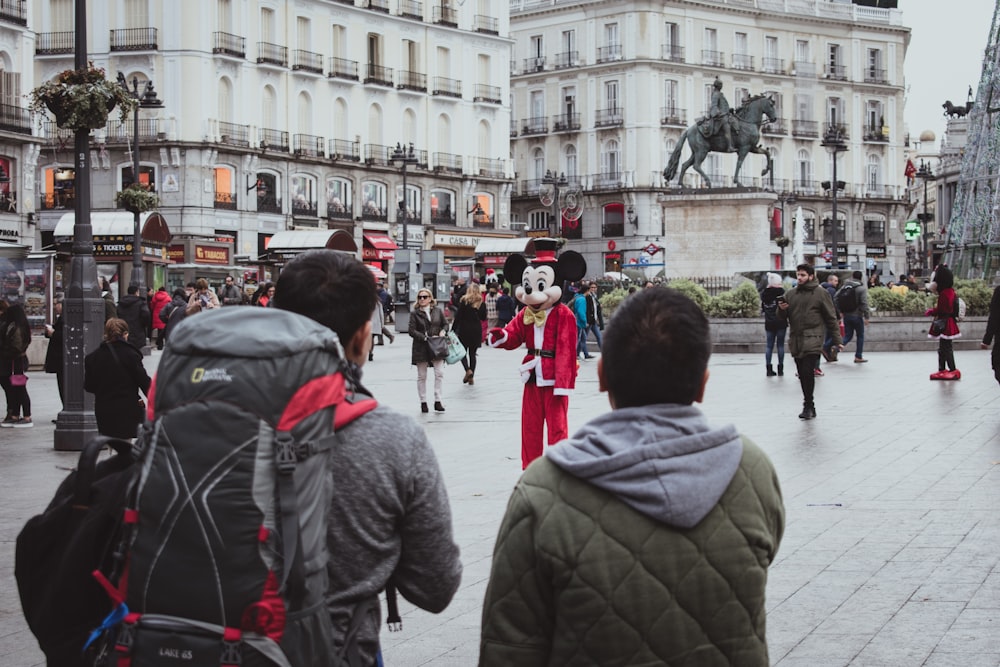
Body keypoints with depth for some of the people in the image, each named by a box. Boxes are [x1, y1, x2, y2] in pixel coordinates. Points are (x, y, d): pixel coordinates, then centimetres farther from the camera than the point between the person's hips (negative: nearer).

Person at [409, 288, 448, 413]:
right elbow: (412, 331, -7)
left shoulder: (438, 311, 6)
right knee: (421, 376, 5)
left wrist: (443, 331, -7)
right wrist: (425, 338, -17)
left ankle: (437, 401, -2)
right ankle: (423, 402, 15)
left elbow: (445, 324, 15)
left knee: (440, 373, -9)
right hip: (421, 348, -1)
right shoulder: (414, 314, -2)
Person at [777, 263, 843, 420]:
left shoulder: (821, 294, 1)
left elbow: (831, 318, 3)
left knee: (808, 371, -16)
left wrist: (837, 340, 1)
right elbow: (782, 319, 17)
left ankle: (808, 406, -7)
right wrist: (781, 310, -6)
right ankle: (809, 407, 16)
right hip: (795, 340, 5)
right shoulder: (790, 294, 13)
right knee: (802, 375, 7)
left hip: (812, 339, -5)